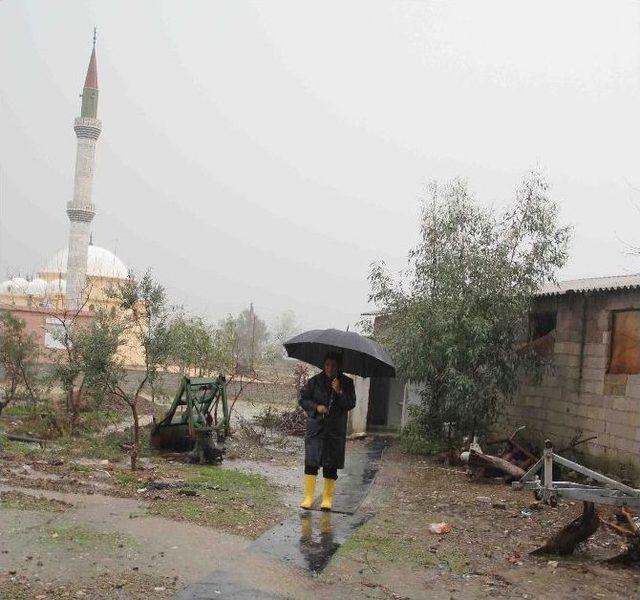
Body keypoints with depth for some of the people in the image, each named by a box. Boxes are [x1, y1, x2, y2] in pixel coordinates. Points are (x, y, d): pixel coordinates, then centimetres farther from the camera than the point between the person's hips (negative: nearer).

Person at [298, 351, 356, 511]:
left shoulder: (346, 383, 3)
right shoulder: (315, 381, 3)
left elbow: (351, 404, -3)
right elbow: (302, 399, 4)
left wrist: (340, 392, -19)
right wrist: (316, 407, -12)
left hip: (336, 430, 0)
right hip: (316, 427, 0)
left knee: (331, 465, 4)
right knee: (311, 463, -7)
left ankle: (328, 498, 15)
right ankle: (308, 496, 1)